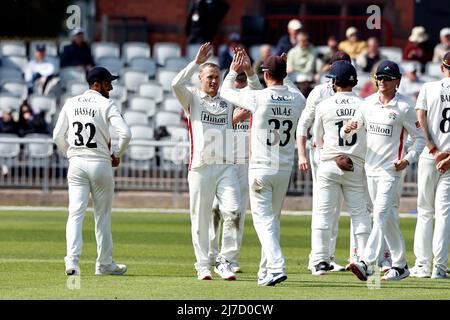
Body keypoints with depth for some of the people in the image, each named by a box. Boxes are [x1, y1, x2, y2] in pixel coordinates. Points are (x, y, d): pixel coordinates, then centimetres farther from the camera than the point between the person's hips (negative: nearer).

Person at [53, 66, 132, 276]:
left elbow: (58, 136, 7)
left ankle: (72, 261, -19)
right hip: (100, 163, -3)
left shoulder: (71, 103, 7)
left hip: (76, 164, 3)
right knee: (102, 216, 9)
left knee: (75, 213, -3)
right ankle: (104, 264, 17)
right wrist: (116, 154, 0)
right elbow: (125, 133, -16)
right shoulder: (106, 105, -6)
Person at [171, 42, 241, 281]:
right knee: (200, 219, 1)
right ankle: (203, 266, 11)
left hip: (226, 166, 2)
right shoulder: (192, 99, 8)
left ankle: (224, 261, -3)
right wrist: (197, 62, -14)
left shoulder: (228, 101, 18)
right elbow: (176, 84, -12)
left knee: (233, 212, -14)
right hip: (200, 167, -2)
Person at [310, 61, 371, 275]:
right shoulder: (364, 105, -2)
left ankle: (320, 261, -1)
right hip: (357, 167, 1)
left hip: (329, 165, -1)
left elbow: (318, 140, 8)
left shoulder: (324, 106, -2)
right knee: (360, 213, 7)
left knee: (323, 213, 3)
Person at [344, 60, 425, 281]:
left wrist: (407, 159, -16)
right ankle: (400, 265, 22)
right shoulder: (368, 103, 8)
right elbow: (345, 134, 12)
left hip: (391, 170, -6)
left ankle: (366, 264, -28)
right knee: (389, 217, 13)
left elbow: (419, 138, -2)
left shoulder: (404, 107, -7)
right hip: (371, 168, 6)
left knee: (380, 215, -17)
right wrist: (347, 129, -13)